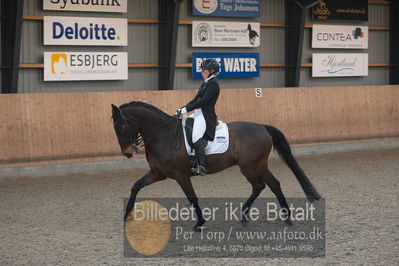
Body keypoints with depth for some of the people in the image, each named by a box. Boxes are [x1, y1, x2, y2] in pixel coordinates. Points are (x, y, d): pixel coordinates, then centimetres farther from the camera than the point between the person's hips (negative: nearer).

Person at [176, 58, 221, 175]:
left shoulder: (213, 84, -9)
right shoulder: (205, 84, 20)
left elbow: (203, 101, -17)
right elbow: (195, 100, 20)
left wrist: (186, 109, -18)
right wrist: (182, 109, 10)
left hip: (206, 116, -11)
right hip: (198, 114, 11)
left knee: (196, 136, -30)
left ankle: (201, 167, -36)